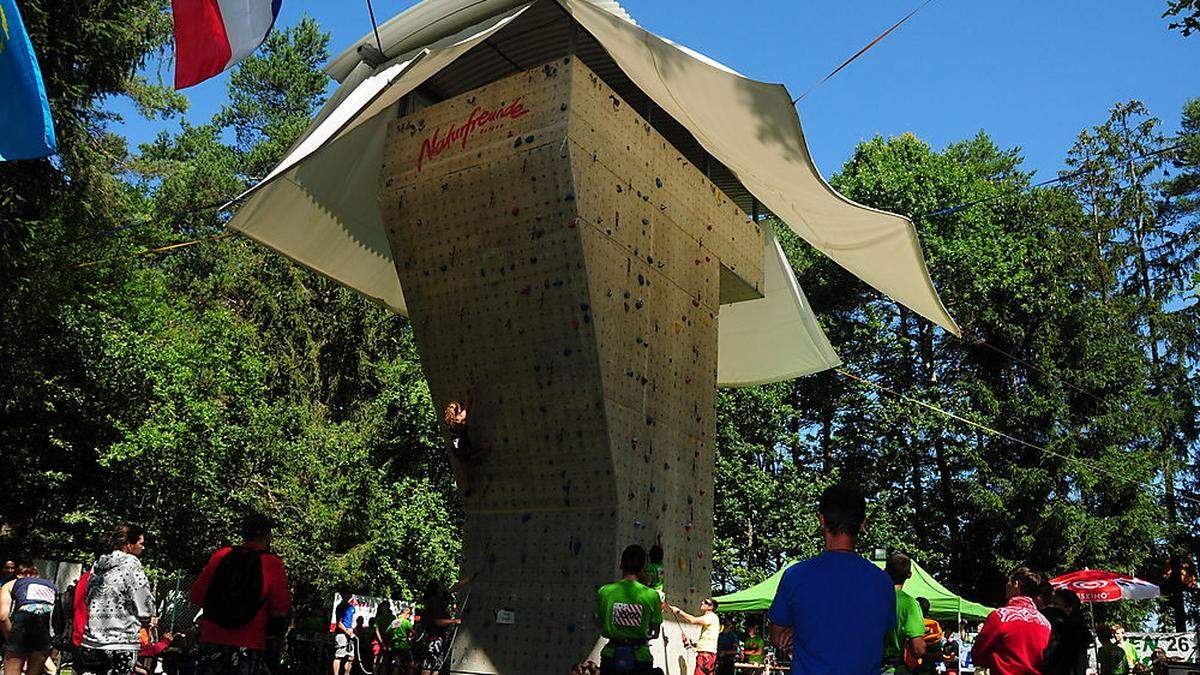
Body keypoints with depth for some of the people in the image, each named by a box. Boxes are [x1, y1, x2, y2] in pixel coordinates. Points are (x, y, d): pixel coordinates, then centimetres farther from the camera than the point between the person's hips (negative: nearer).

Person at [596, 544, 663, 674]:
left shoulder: (604, 592, -6)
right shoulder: (652, 595, -7)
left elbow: (601, 628, 2)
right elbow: (654, 633, 1)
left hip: (611, 656, 1)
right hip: (640, 658, -1)